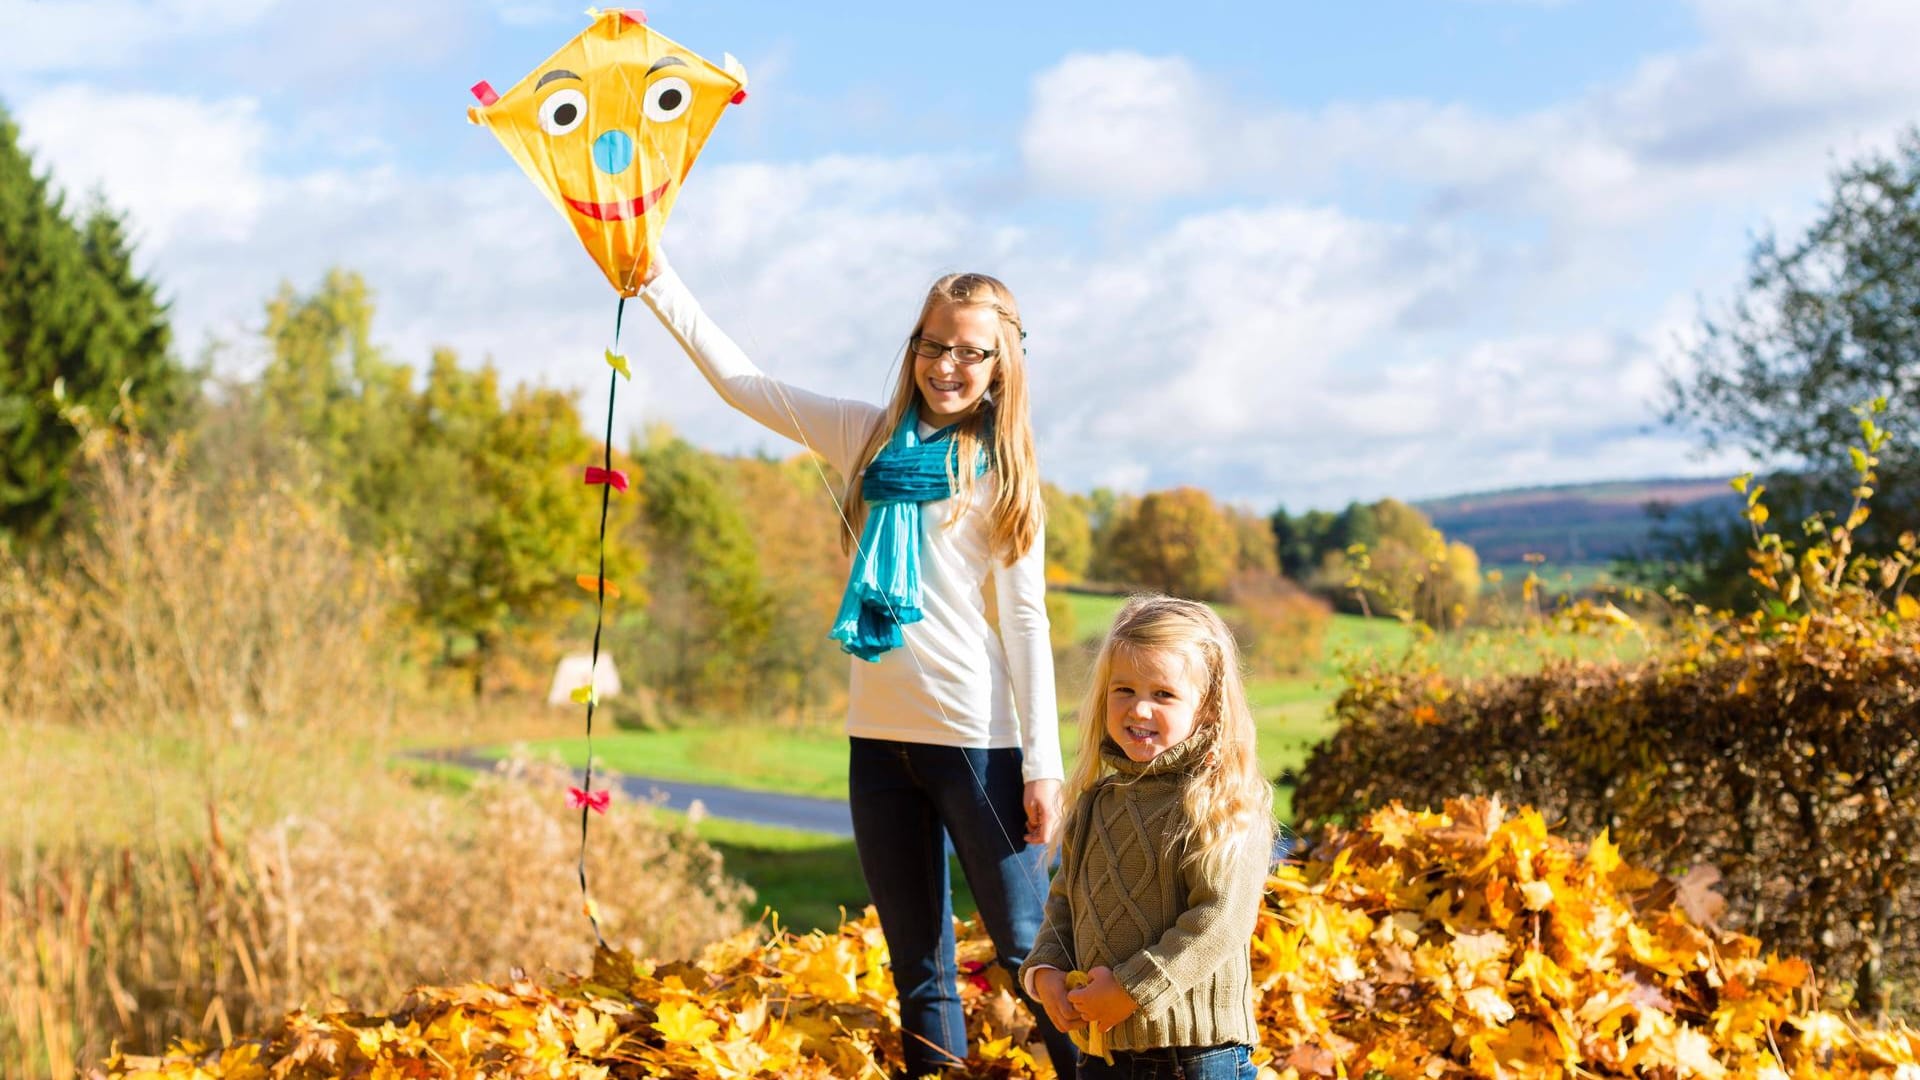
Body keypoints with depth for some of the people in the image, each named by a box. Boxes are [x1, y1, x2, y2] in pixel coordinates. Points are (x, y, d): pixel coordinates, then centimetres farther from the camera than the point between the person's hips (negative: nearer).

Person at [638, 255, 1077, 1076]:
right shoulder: (867, 437, 9)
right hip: (878, 732, 4)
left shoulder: (1003, 471, 0)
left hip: (976, 737, -4)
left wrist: (1042, 765, -8)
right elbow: (739, 381, 12)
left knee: (1029, 948, -3)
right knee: (917, 965, 11)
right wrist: (656, 280, 9)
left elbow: (1026, 621, -3)